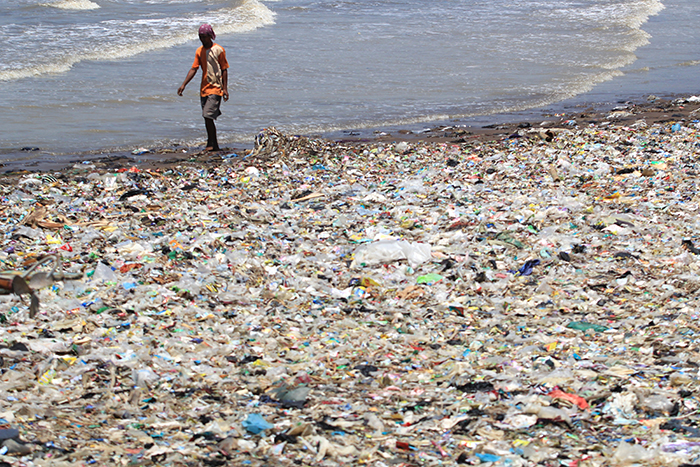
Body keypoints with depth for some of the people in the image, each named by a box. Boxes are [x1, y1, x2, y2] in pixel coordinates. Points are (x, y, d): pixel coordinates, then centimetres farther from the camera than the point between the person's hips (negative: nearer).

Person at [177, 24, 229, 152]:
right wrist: (183, 85, -3)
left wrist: (225, 88, -11)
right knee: (207, 117, 8)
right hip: (204, 88, 6)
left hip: (215, 88, -6)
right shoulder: (199, 51, 10)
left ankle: (211, 144, -7)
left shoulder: (218, 50, -5)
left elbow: (224, 70, -4)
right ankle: (214, 145, 17)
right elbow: (193, 69, 7)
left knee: (208, 116, -16)